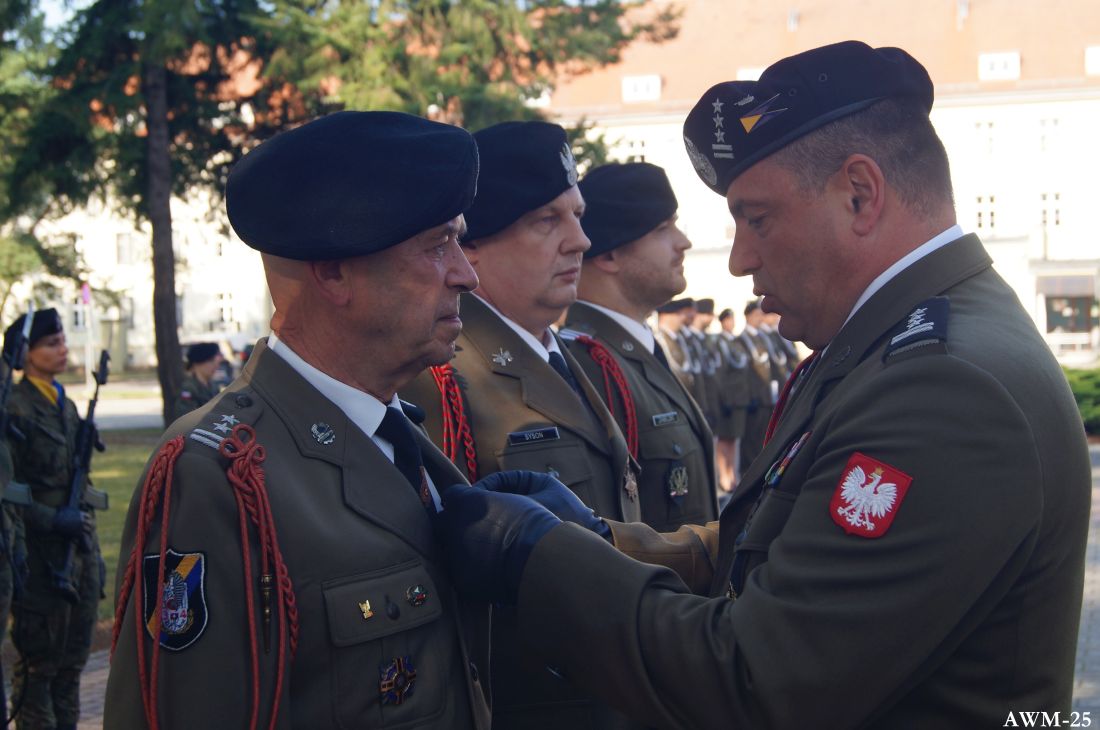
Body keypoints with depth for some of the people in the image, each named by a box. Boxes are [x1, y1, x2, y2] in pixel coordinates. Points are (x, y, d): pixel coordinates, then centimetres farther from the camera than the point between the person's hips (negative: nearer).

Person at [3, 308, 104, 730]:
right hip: (42, 560, -8)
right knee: (38, 662, 1)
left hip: (78, 553, 8)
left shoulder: (67, 406, 14)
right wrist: (55, 520, -20)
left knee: (73, 659, 14)